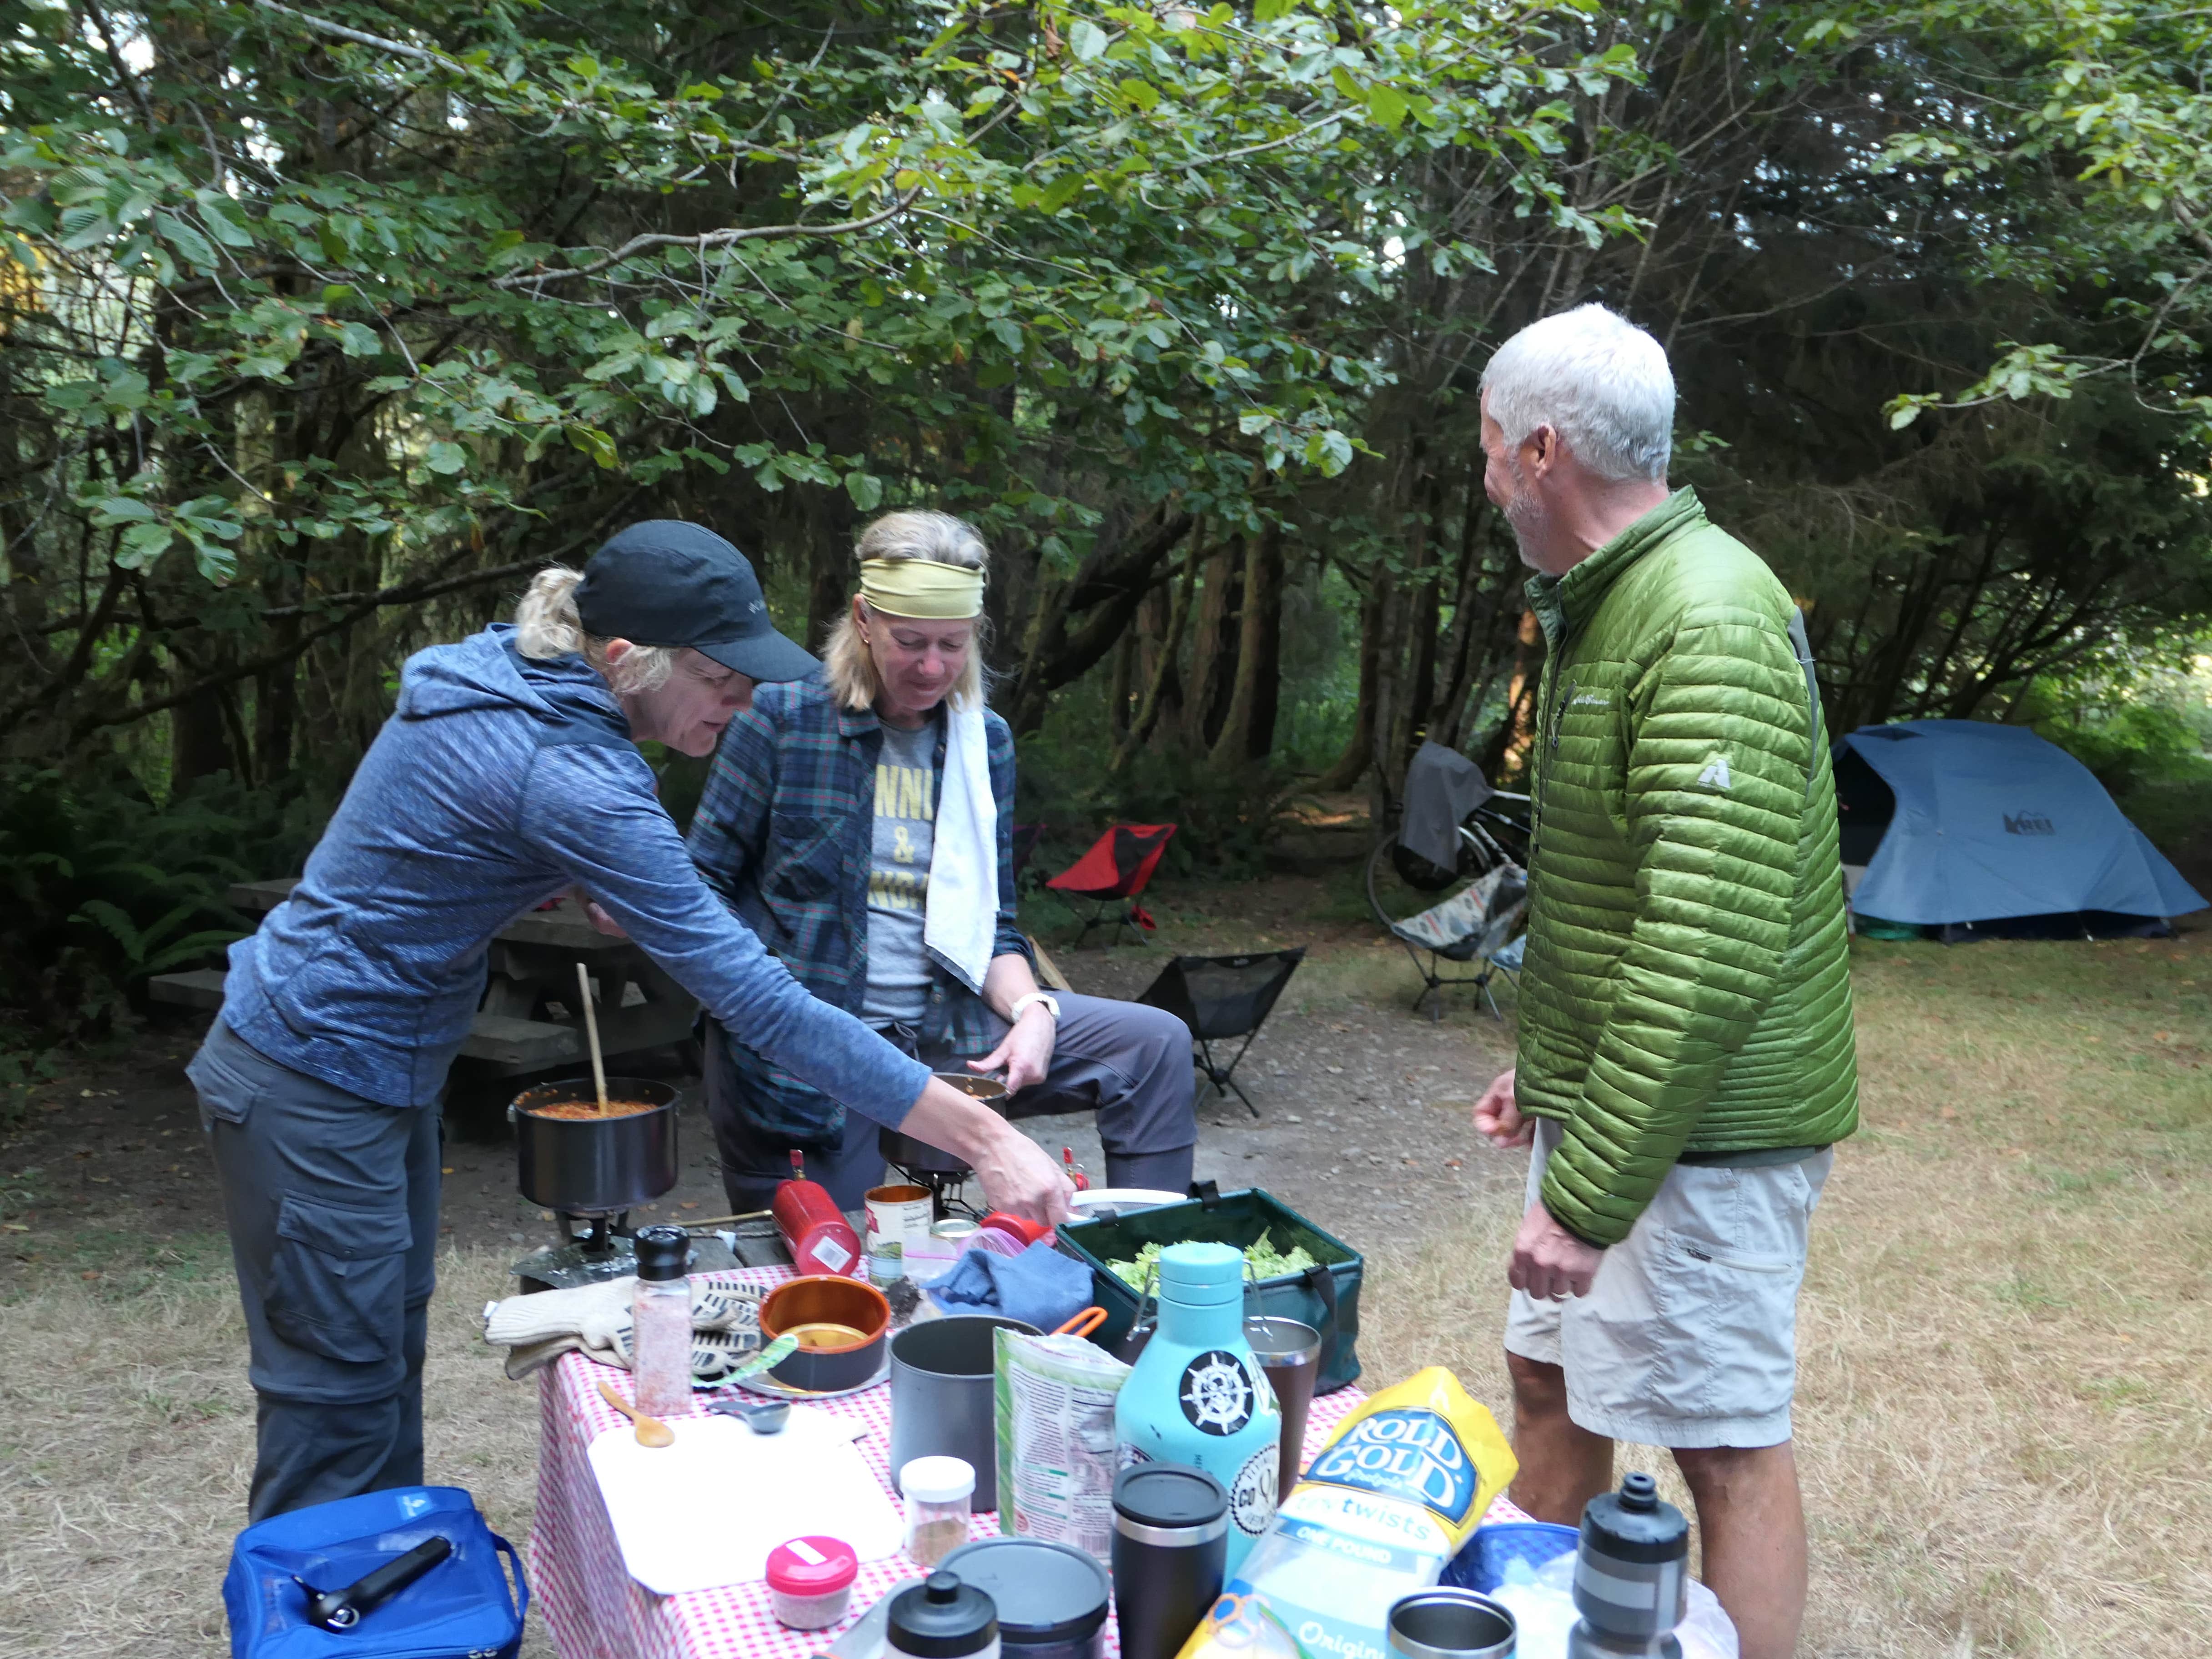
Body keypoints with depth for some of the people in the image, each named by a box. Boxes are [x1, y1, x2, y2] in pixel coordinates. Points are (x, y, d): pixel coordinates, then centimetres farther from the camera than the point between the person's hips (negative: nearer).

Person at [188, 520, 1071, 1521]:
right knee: (342, 1401, 3)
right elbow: (755, 998, -34)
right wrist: (983, 1138, -32)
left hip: (379, 1071, 10)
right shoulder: (569, 780, -31)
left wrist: (577, 894, 0)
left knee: (391, 1359, 19)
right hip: (315, 1089, -10)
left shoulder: (503, 677, -3)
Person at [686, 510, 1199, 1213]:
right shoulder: (782, 715, -8)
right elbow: (703, 885, -4)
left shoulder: (985, 740, 6)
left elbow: (992, 924, 10)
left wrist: (1030, 1011, -10)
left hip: (942, 1033, 4)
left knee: (1155, 1044, -5)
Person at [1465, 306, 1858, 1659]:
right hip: (1604, 1093, 10)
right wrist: (1550, 1064, 22)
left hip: (1693, 1127, -10)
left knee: (1729, 1442, 2)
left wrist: (1591, 1194, -27)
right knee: (1551, 1374, 19)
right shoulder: (1610, 604, 12)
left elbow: (1707, 960, -29)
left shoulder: (1707, 625, -22)